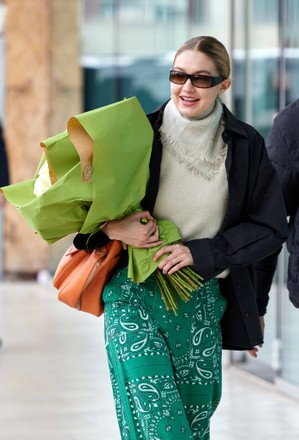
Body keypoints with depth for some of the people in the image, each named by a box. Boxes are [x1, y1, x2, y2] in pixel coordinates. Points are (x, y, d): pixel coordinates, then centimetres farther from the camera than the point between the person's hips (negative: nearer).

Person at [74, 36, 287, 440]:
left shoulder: (245, 145, 1)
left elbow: (270, 227, 1)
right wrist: (112, 228, -17)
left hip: (203, 299, 2)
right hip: (135, 291, -2)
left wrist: (200, 252, -11)